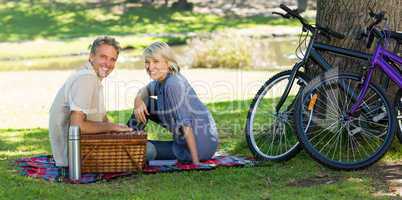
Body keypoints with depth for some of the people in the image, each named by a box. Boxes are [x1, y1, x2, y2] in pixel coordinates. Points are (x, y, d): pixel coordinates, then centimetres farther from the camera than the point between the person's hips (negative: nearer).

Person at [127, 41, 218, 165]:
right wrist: (138, 99, -2)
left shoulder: (174, 83, -23)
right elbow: (146, 90, 25)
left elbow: (185, 123, -27)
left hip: (201, 143, -9)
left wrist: (195, 161, -29)